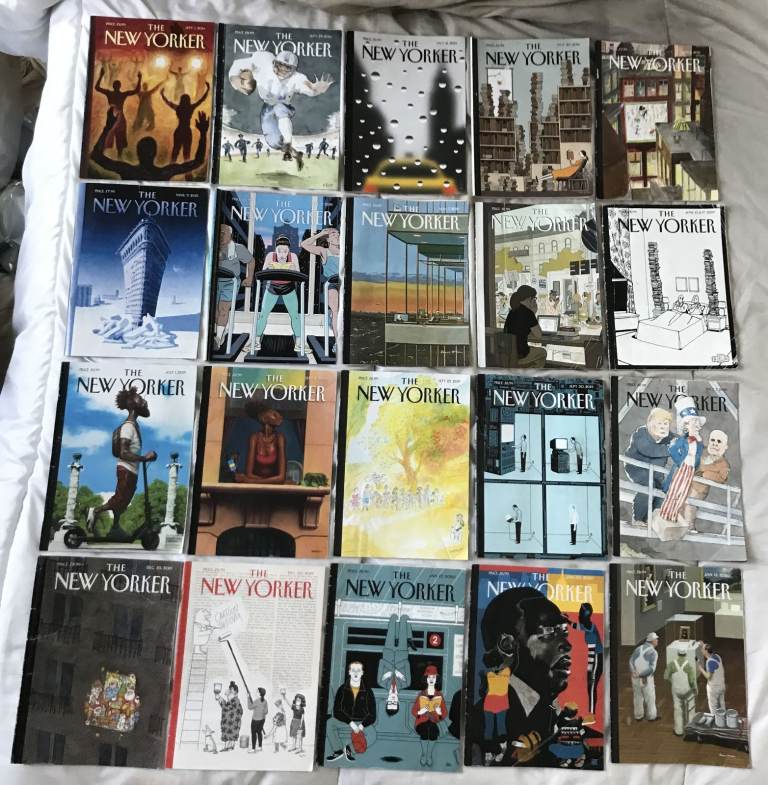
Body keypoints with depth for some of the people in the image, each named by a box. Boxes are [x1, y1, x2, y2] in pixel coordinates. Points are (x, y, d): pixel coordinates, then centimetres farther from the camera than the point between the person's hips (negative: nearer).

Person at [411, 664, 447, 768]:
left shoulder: (439, 695, 7)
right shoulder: (421, 694, 5)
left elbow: (445, 712, 11)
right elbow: (413, 710, 8)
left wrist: (440, 712, -12)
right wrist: (420, 712, -13)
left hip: (435, 722, 0)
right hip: (422, 721, 0)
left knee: (433, 732, -34)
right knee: (424, 731, -34)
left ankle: (429, 755, -15)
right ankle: (424, 754, -12)